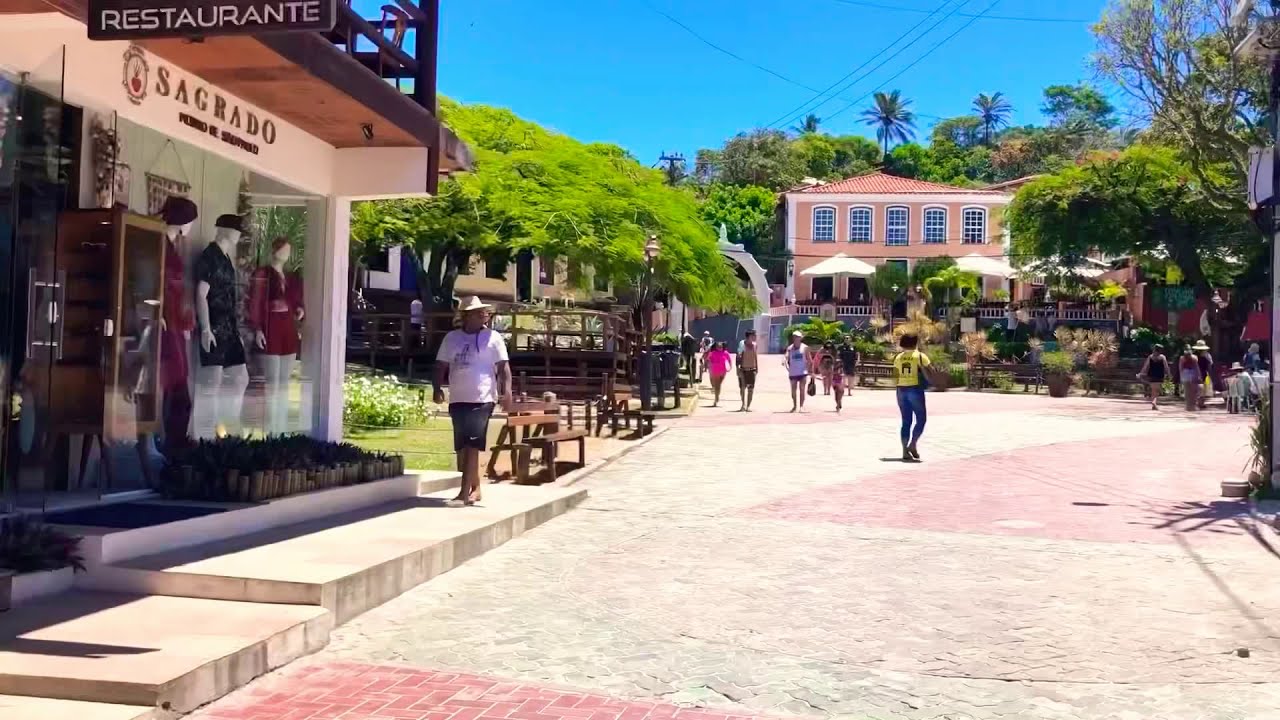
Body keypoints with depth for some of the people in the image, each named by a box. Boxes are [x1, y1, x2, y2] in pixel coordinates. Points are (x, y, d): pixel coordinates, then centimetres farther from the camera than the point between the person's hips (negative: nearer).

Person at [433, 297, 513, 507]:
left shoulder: (492, 338, 1)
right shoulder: (452, 338, 11)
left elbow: (503, 367, -2)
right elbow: (441, 365, 13)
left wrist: (506, 391, -15)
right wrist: (437, 388, -2)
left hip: (482, 400, -5)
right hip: (458, 400, 5)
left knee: (471, 446, -12)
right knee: (462, 448, 10)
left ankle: (465, 492, -13)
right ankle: (475, 488, 23)